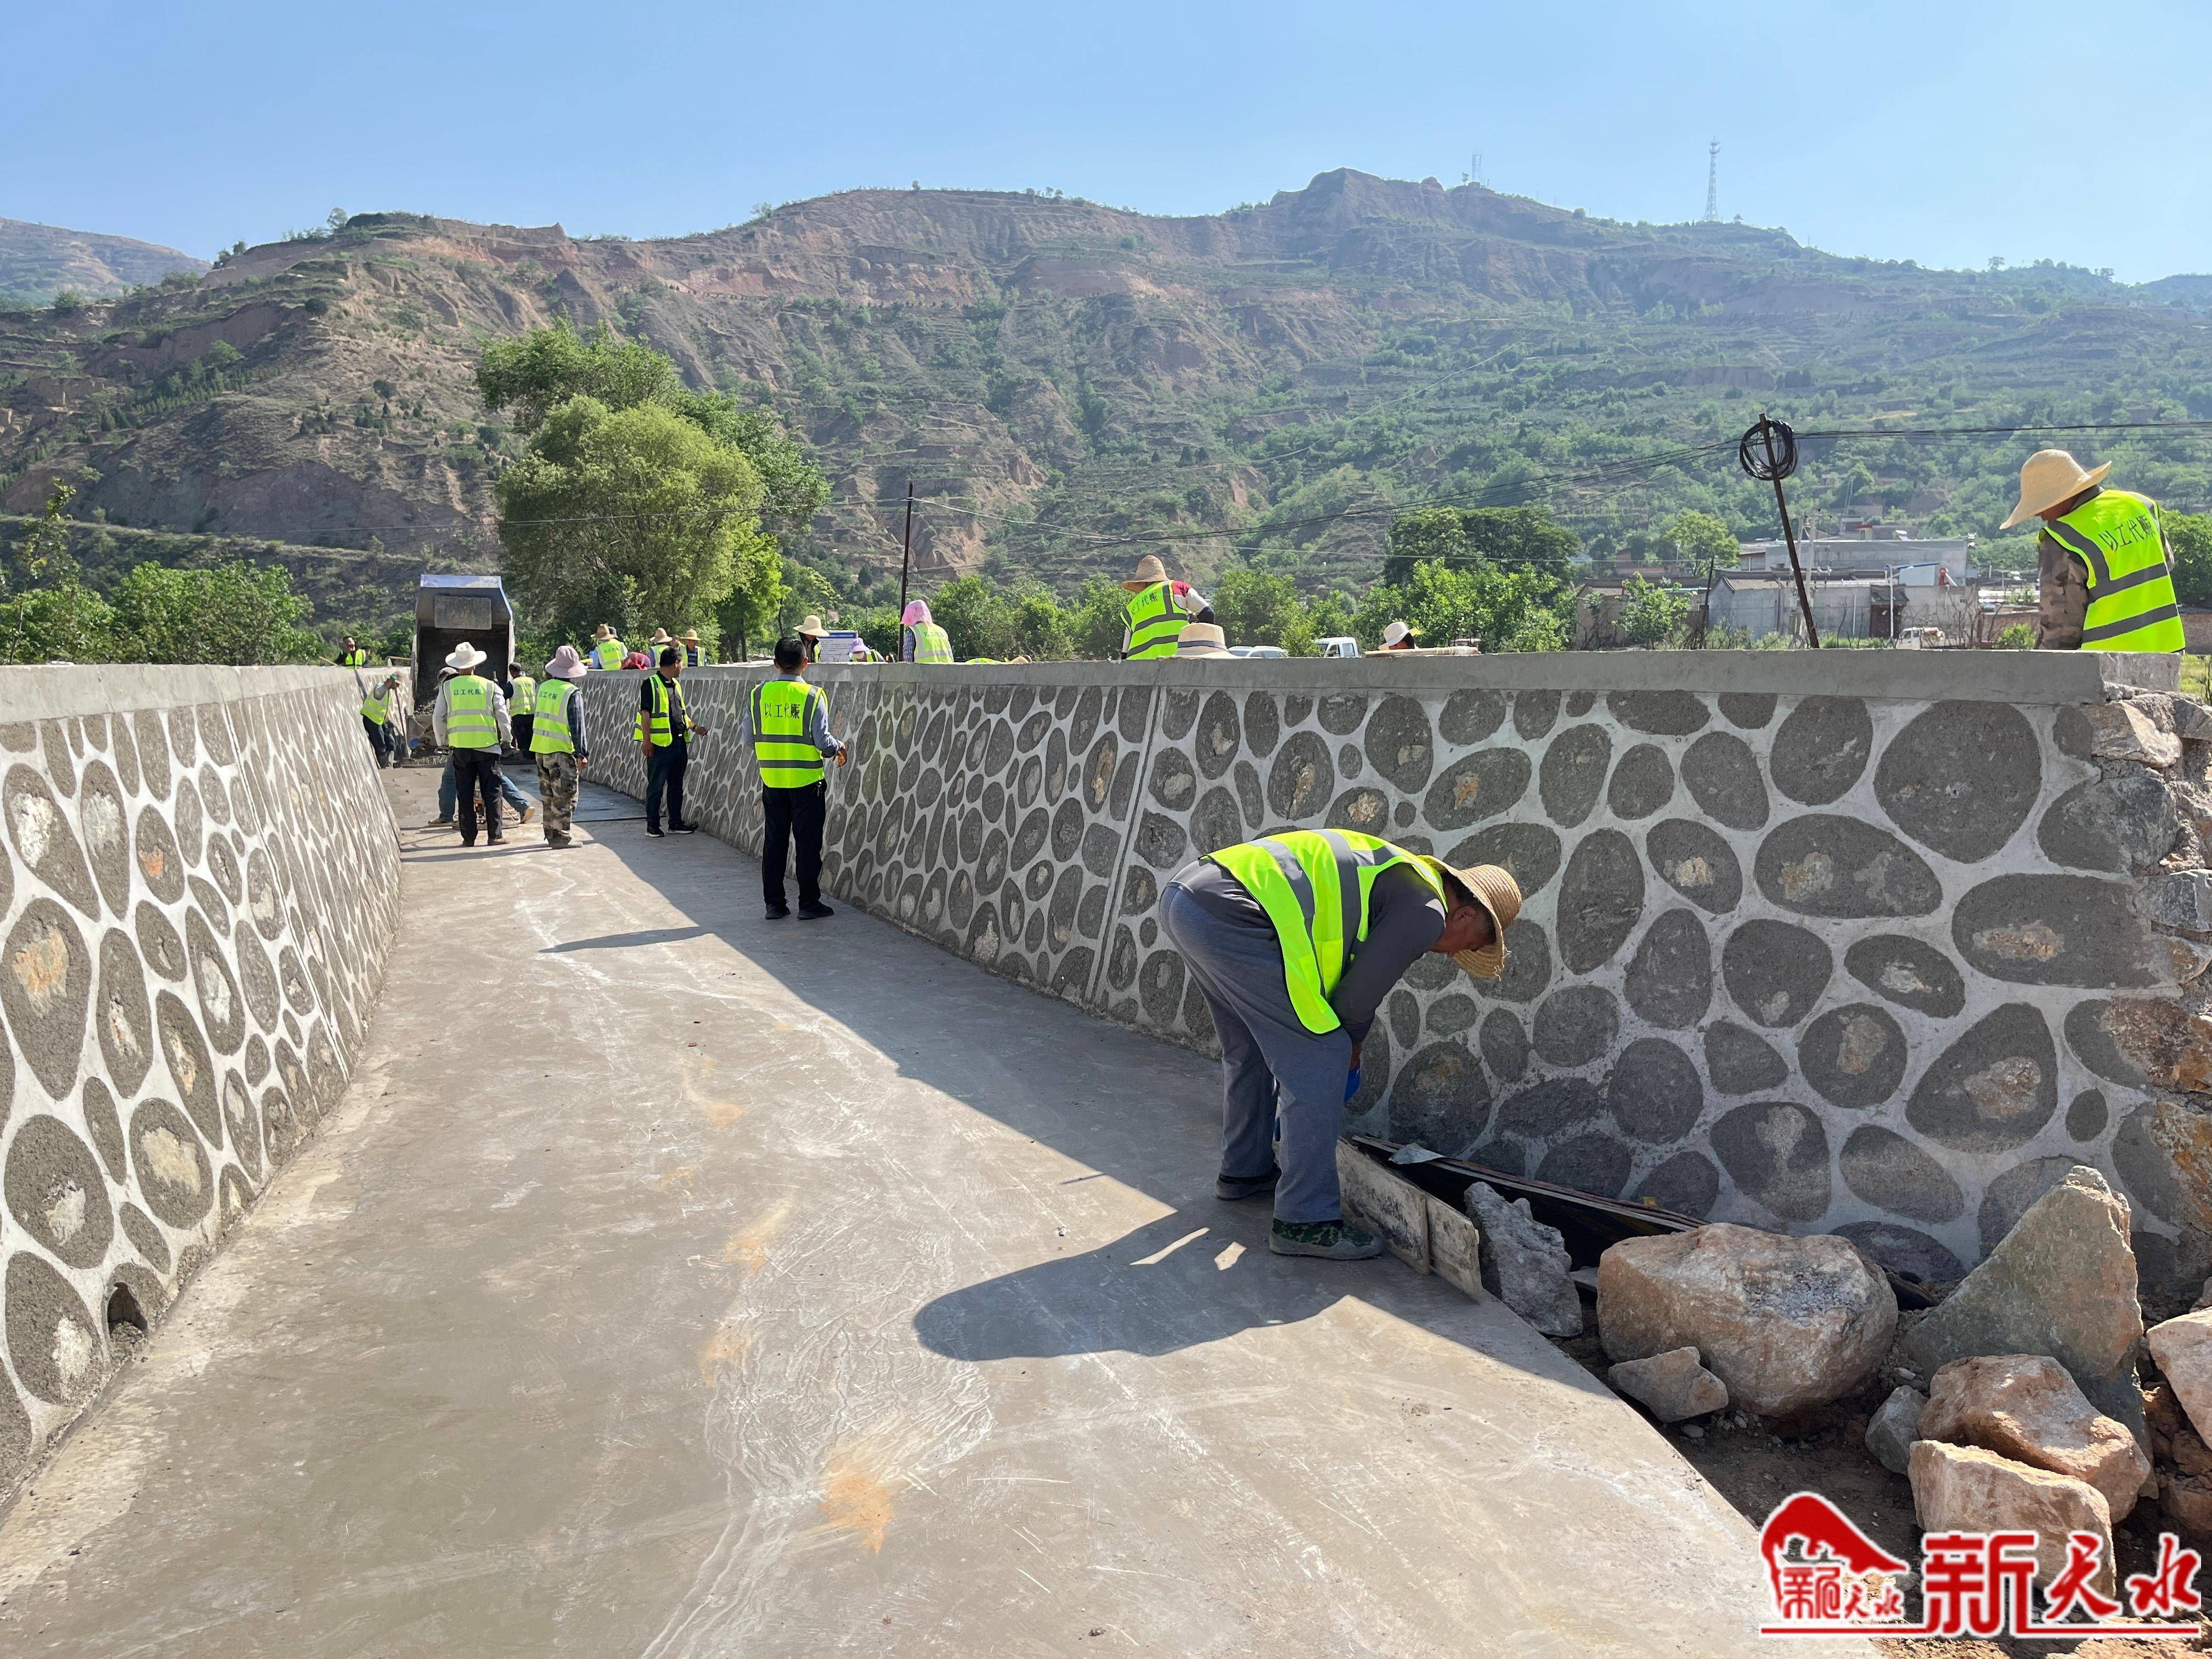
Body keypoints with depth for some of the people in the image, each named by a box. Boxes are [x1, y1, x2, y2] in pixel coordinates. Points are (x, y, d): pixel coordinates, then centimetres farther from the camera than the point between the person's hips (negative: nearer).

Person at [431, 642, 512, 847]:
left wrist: (443, 741, 19)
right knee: (492, 792, 3)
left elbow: (438, 718, 4)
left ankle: (468, 837, 9)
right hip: (487, 745, -1)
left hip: (460, 746, 1)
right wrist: (507, 738, 15)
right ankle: (494, 836, 1)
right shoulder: (489, 686, -1)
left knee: (465, 794, 8)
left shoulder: (447, 687, 3)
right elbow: (502, 715, -1)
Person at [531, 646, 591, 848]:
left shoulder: (543, 687, 6)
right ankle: (561, 836, 0)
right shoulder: (571, 693, -14)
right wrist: (581, 753, -12)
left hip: (540, 748, 7)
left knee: (549, 796, 15)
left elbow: (538, 717, 16)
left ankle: (550, 833, 21)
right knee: (564, 796, -1)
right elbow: (577, 726, -15)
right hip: (561, 750, -7)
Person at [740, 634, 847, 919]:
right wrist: (838, 748, 7)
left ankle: (774, 903, 15)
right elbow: (822, 741, -14)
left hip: (771, 780, 4)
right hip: (806, 780, -3)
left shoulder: (758, 694, 0)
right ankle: (809, 904, 8)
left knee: (774, 841, 11)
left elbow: (749, 737, 3)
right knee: (808, 842, 5)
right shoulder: (812, 695, -11)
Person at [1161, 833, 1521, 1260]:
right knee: (1322, 1061, -1)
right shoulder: (1426, 912, -1)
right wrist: (1349, 1056, 22)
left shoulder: (1400, 875, 28)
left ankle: (1245, 1171, 45)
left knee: (1251, 1050, 28)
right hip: (1232, 915, -10)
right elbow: (1356, 999, 2)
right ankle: (1305, 1220, 4)